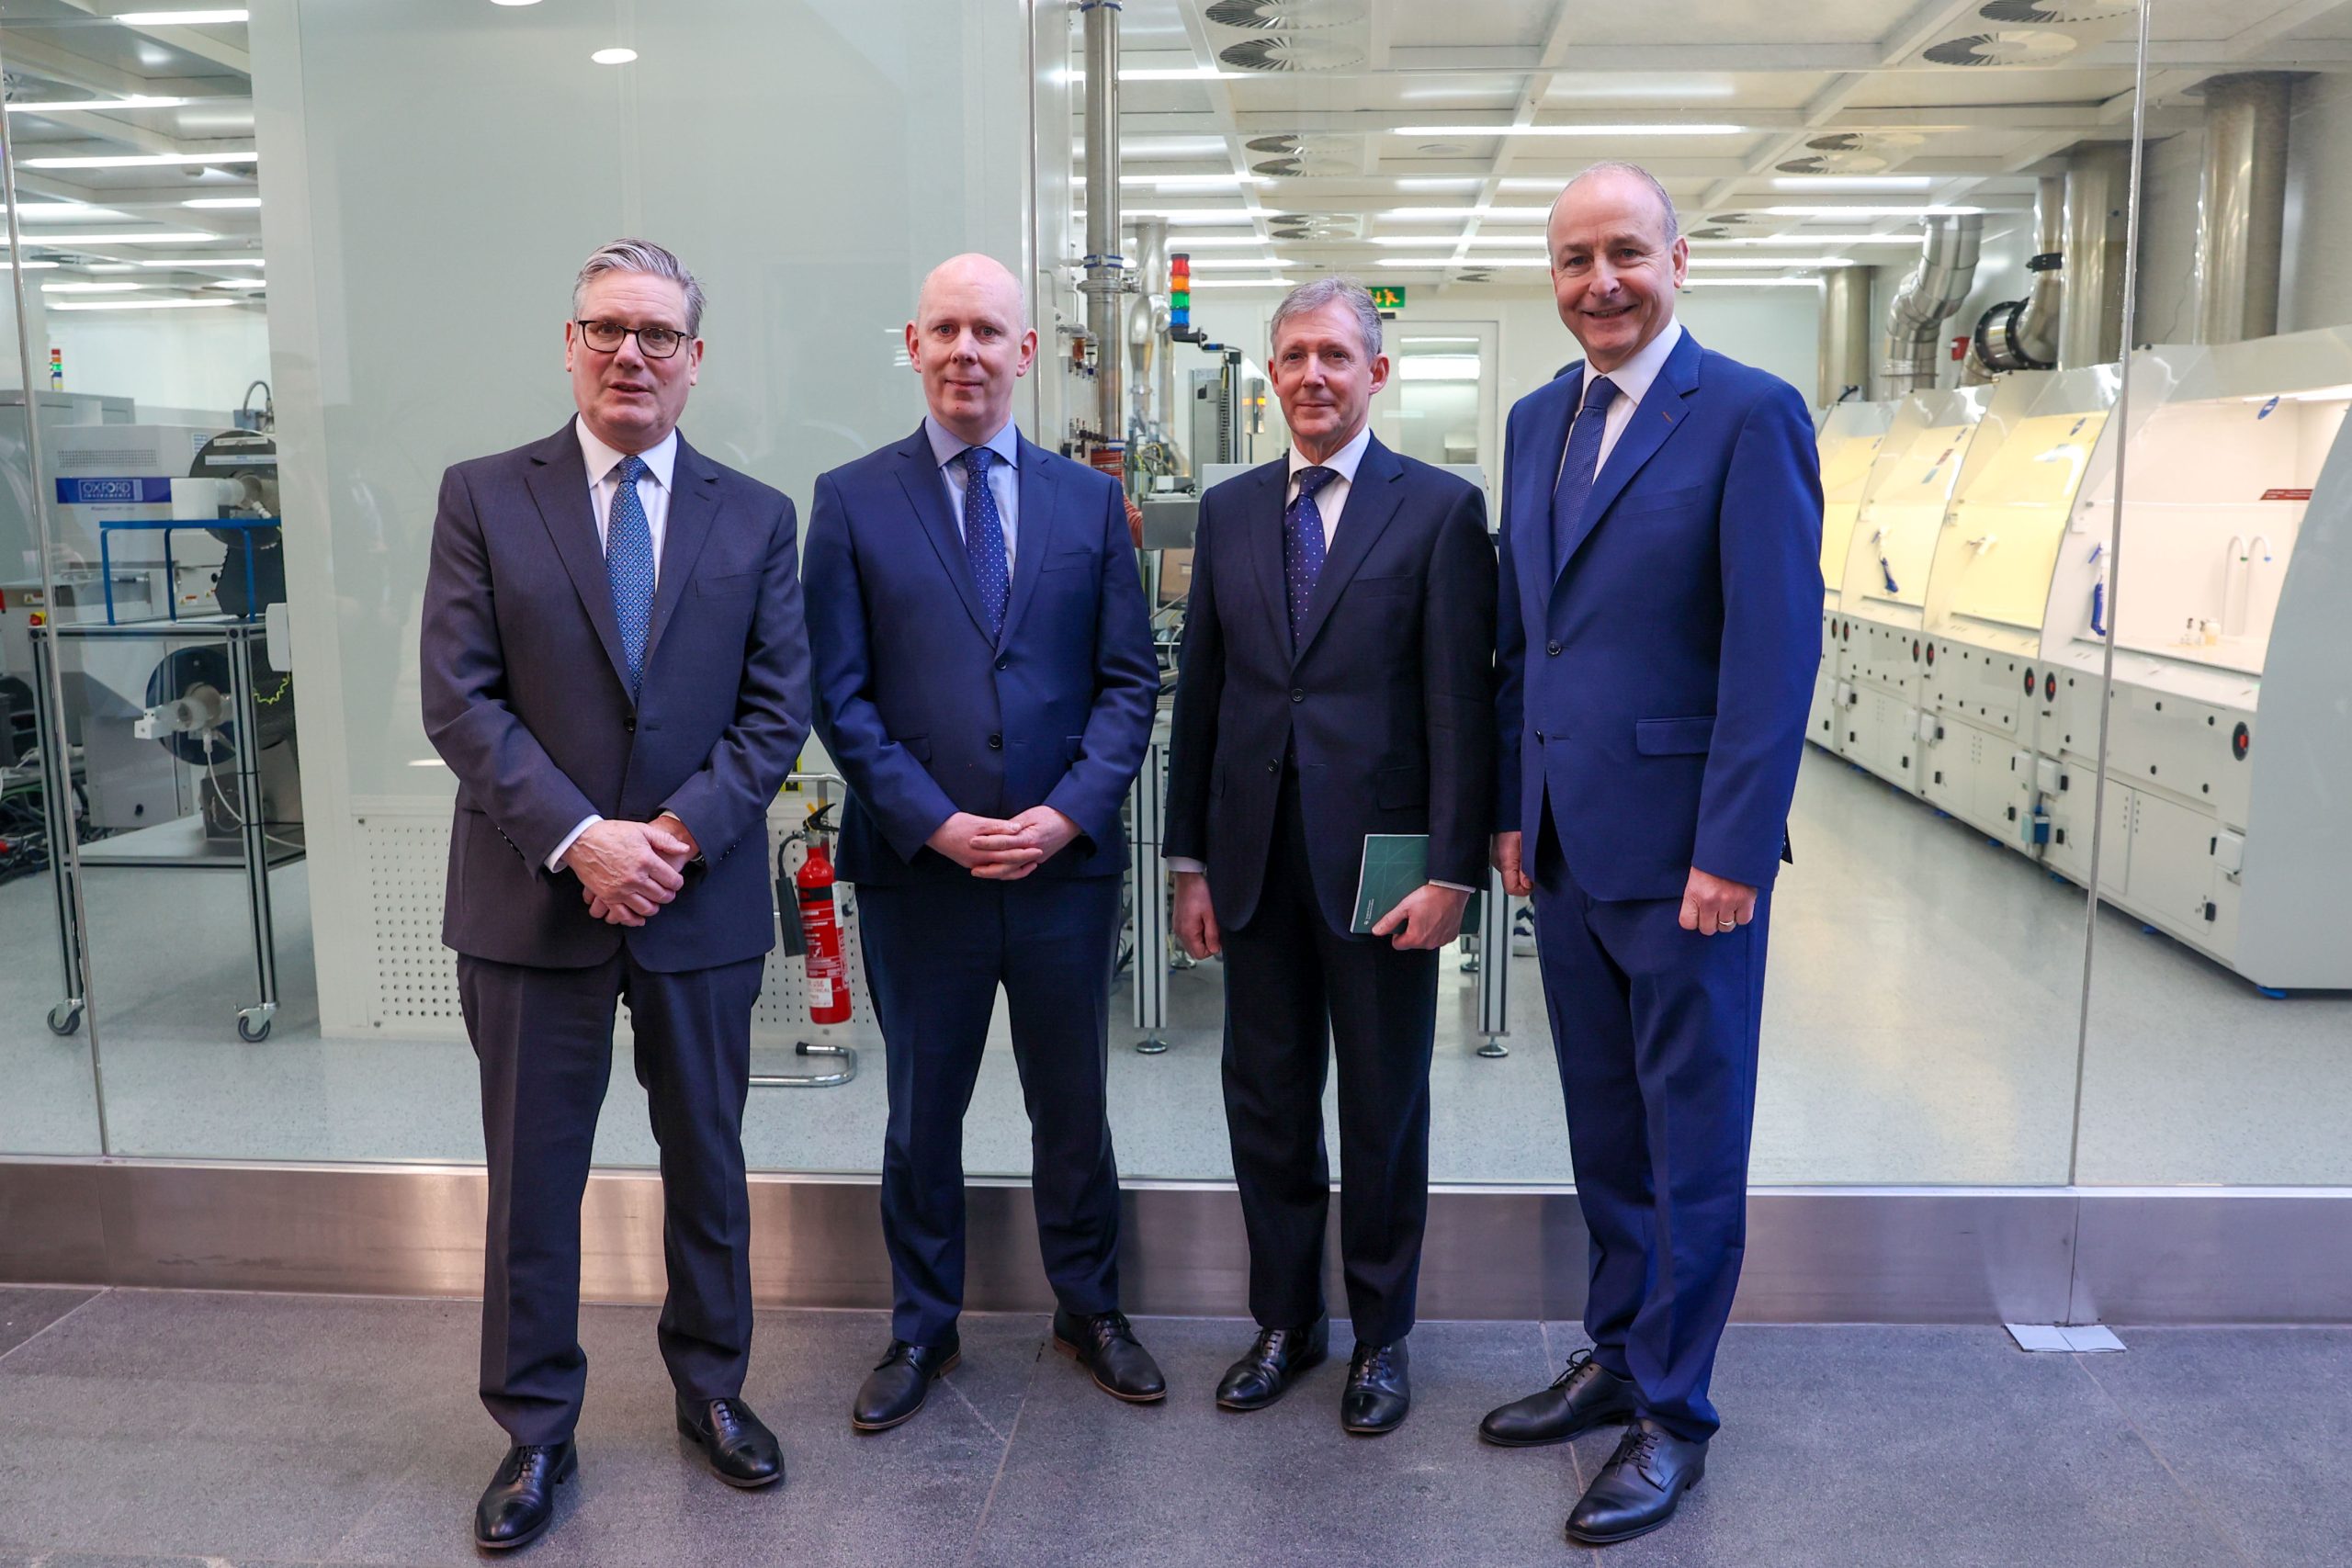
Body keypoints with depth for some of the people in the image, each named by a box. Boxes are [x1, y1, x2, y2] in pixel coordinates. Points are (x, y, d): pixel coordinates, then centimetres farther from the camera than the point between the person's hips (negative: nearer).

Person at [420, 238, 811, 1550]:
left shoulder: (756, 518, 4)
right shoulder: (485, 498, 0)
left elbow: (779, 708, -1)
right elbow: (460, 700, -7)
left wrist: (678, 833, -14)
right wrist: (578, 838, -17)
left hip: (704, 899, 1)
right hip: (534, 899, -1)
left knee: (709, 1161, 14)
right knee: (533, 1179, 9)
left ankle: (713, 1390, 34)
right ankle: (537, 1432, 26)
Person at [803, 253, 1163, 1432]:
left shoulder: (1089, 499, 6)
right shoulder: (852, 500, 1)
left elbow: (1130, 679, 3)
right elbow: (840, 694, -3)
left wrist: (1071, 809, -11)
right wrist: (933, 822, -13)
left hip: (1065, 861, 1)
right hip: (917, 866, -1)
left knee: (1074, 1107, 14)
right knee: (922, 1113, 13)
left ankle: (1088, 1310, 34)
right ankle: (921, 1328, 32)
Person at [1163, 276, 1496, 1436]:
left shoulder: (1441, 509, -3)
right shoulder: (1228, 511, 9)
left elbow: (1461, 702, -7)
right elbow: (1200, 693, 9)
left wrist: (1453, 869, -12)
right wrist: (1191, 860, 6)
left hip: (1379, 856, -3)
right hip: (1257, 856, 4)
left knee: (1385, 1109, 10)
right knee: (1265, 1100, 12)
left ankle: (1381, 1337, 28)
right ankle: (1285, 1320, 31)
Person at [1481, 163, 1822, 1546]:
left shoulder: (1749, 414, -9)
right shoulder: (1538, 422, 12)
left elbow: (1777, 646, -14)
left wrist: (1733, 849, -17)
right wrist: (1515, 809, 12)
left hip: (1683, 847, -6)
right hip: (1566, 845, 6)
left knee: (1692, 1143, 6)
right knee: (1606, 1132, 17)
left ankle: (1673, 1413, 21)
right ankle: (1618, 1358, 34)